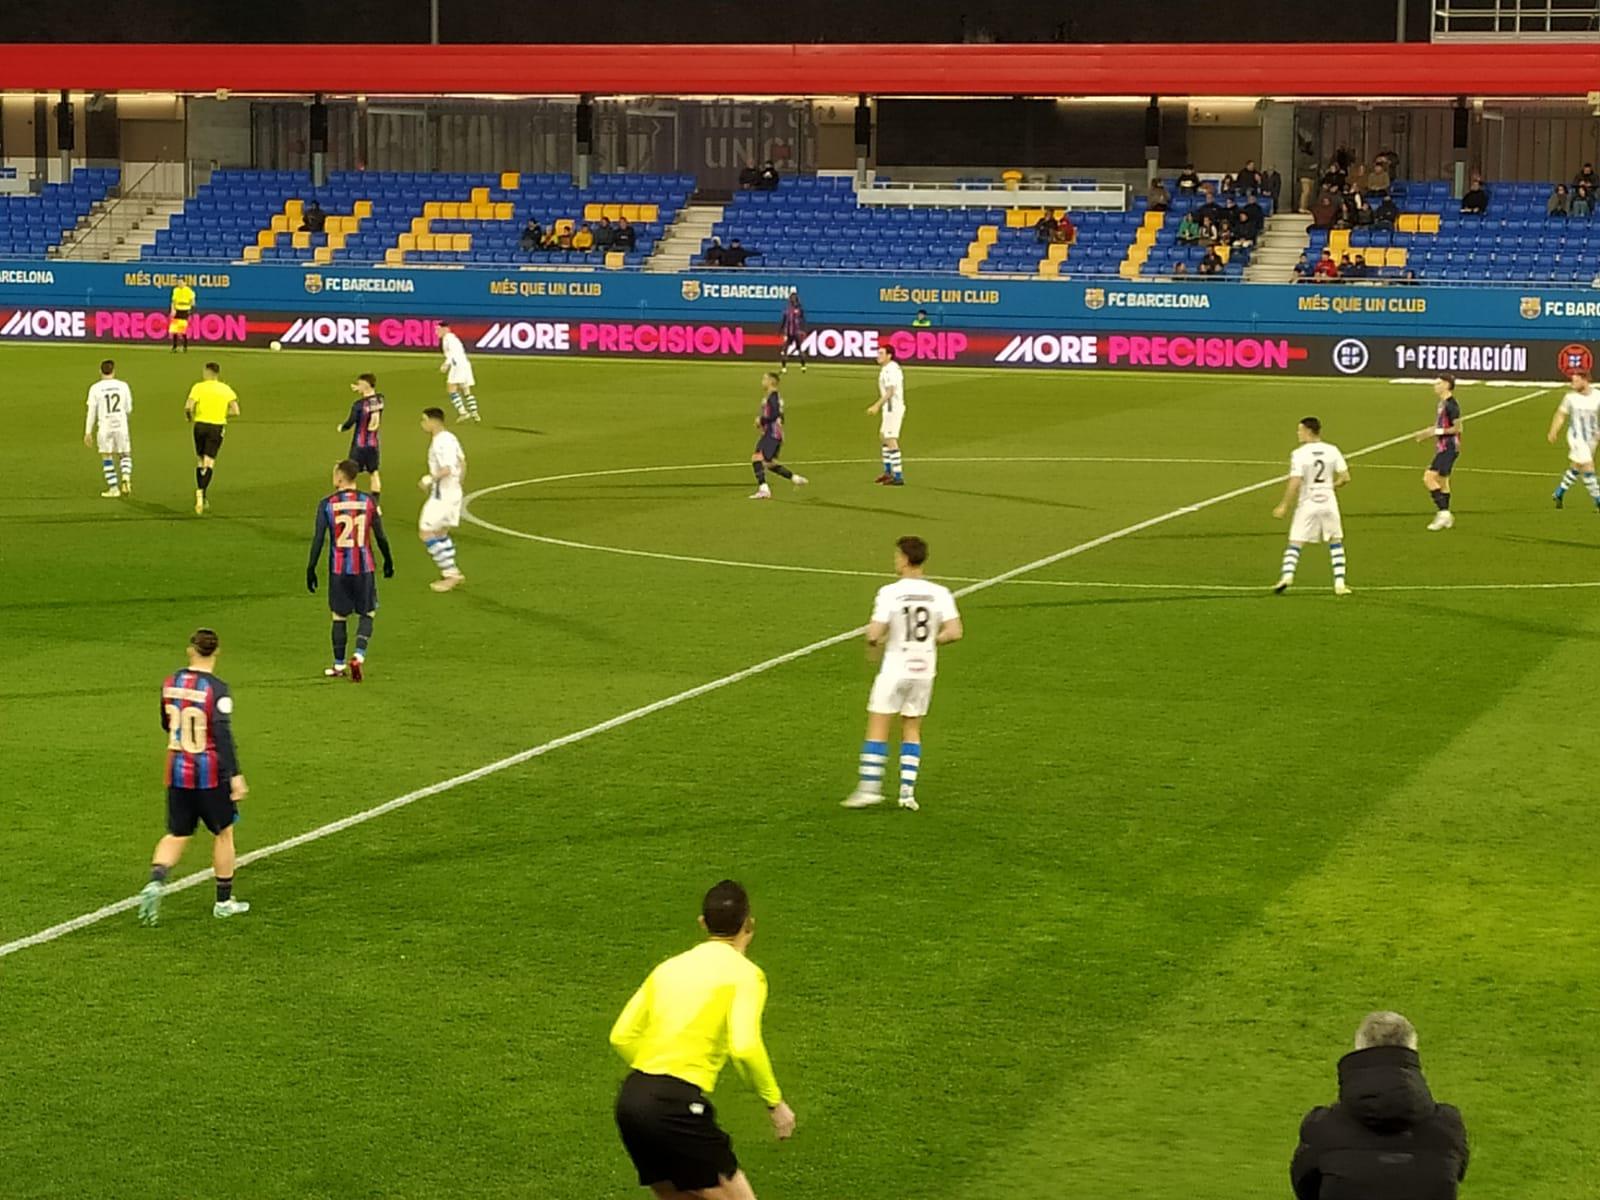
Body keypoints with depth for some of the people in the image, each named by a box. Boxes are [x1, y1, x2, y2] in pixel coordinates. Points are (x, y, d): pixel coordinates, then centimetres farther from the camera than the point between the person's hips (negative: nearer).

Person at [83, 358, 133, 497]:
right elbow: (129, 409, 7)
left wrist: (88, 432, 3)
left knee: (107, 458, 9)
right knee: (125, 455, 15)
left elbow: (91, 412, -2)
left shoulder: (95, 388, -3)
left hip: (104, 427, -1)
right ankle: (126, 478, -8)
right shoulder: (123, 386, 1)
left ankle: (113, 488, 8)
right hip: (121, 426, 1)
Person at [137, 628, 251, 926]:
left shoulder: (170, 683, 1)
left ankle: (155, 882, -15)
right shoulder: (216, 689, -15)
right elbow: (224, 736, -20)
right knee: (223, 833, 13)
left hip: (177, 771, 4)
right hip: (210, 773, -4)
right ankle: (224, 901, 20)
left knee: (177, 835, 12)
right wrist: (236, 775, -19)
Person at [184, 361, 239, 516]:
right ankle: (202, 493, -17)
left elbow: (188, 406, -16)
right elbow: (235, 411, -2)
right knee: (209, 462, -1)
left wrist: (189, 416, 4)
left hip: (201, 424, 0)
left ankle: (200, 491, 13)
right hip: (218, 426, 0)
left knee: (200, 460, 16)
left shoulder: (198, 387, -4)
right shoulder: (226, 389, 3)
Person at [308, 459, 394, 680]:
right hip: (364, 568, 0)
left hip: (338, 568, 0)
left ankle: (339, 666, 17)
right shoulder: (369, 502, -1)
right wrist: (388, 561, 19)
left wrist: (311, 569, 1)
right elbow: (380, 537, 4)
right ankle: (359, 655, -9)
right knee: (367, 614, 13)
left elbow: (318, 539, -6)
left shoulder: (327, 505, -6)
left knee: (339, 616, 11)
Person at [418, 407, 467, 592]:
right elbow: (462, 463, 17)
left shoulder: (440, 443, -20)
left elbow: (446, 470, -28)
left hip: (442, 495, -10)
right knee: (440, 533, 19)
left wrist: (430, 479, -14)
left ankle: (450, 573, -4)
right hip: (453, 492, 10)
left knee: (426, 533, -4)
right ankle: (452, 574, 21)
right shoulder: (450, 438, 10)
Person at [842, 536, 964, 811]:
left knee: (878, 728, 6)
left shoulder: (890, 593, -14)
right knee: (912, 730, 14)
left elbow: (874, 634, -17)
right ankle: (908, 791, 9)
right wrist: (931, 641, 11)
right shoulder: (940, 594, -3)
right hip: (924, 670, 4)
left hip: (895, 669, -4)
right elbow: (954, 632, -7)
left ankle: (869, 787, 2)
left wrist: (873, 644, 5)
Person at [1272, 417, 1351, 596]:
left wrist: (1283, 506, -9)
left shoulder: (1299, 454, -11)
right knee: (1336, 542, 14)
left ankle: (1287, 575, -16)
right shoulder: (1332, 450, 0)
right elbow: (1345, 477, 0)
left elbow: (1295, 482, -16)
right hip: (1328, 501, 3)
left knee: (1295, 543, 3)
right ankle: (1339, 583, 9)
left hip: (1307, 503, -3)